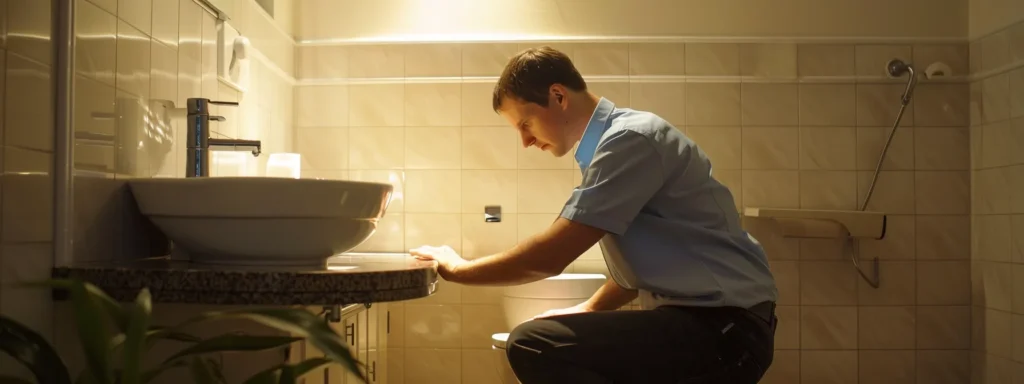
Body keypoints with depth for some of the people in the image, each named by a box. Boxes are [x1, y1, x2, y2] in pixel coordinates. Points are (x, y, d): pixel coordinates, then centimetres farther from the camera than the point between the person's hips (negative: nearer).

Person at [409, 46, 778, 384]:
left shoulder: (630, 140, -15)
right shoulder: (613, 143, 15)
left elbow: (549, 256, -19)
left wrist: (458, 269, -6)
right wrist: (587, 309, 20)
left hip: (726, 329, -10)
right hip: (698, 319, 10)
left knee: (532, 345, -24)